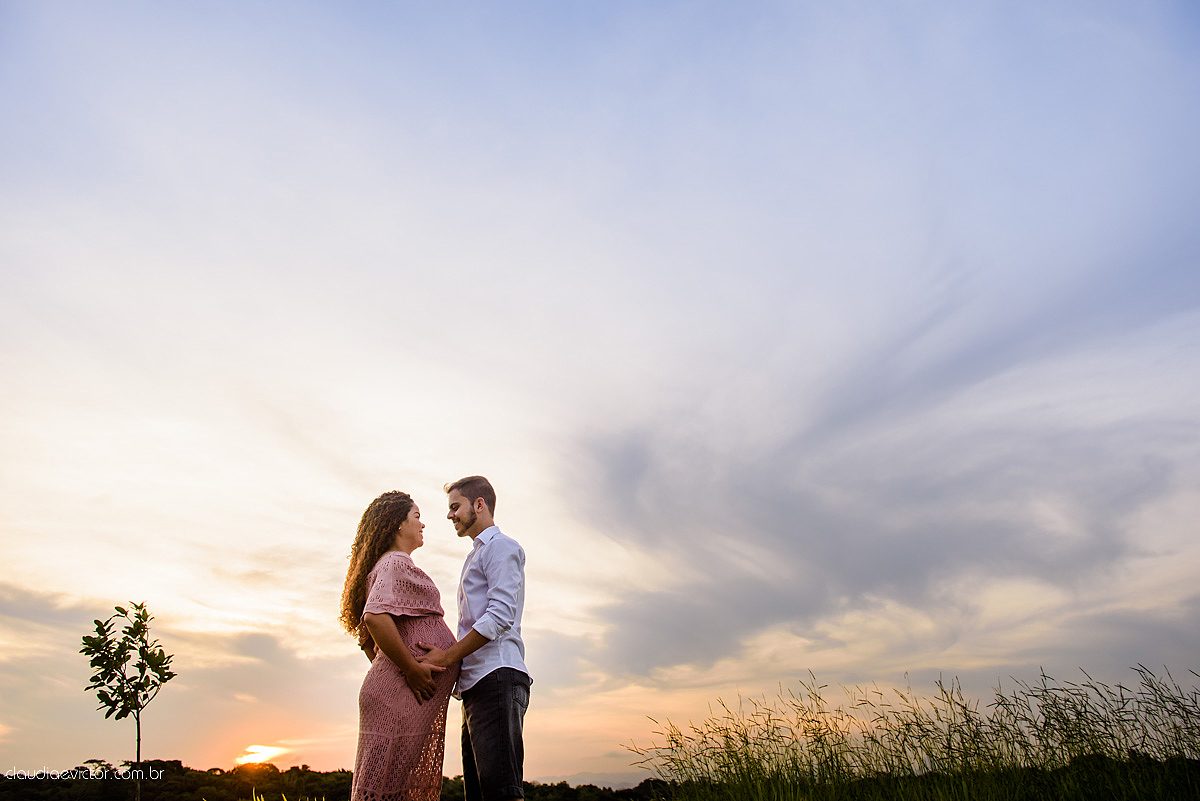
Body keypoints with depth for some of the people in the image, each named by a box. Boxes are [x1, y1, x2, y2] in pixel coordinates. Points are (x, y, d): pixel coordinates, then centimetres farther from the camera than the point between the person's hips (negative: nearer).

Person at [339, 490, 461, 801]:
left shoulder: (387, 565, 24)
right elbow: (375, 616, -25)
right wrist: (412, 669, -19)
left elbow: (368, 640, 28)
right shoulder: (396, 563, -8)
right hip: (404, 694, -10)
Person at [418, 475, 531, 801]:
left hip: (497, 678, -10)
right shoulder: (477, 555, 30)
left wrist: (447, 656, -14)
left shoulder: (501, 546, 0)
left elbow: (500, 616, -13)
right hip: (476, 686, 10)